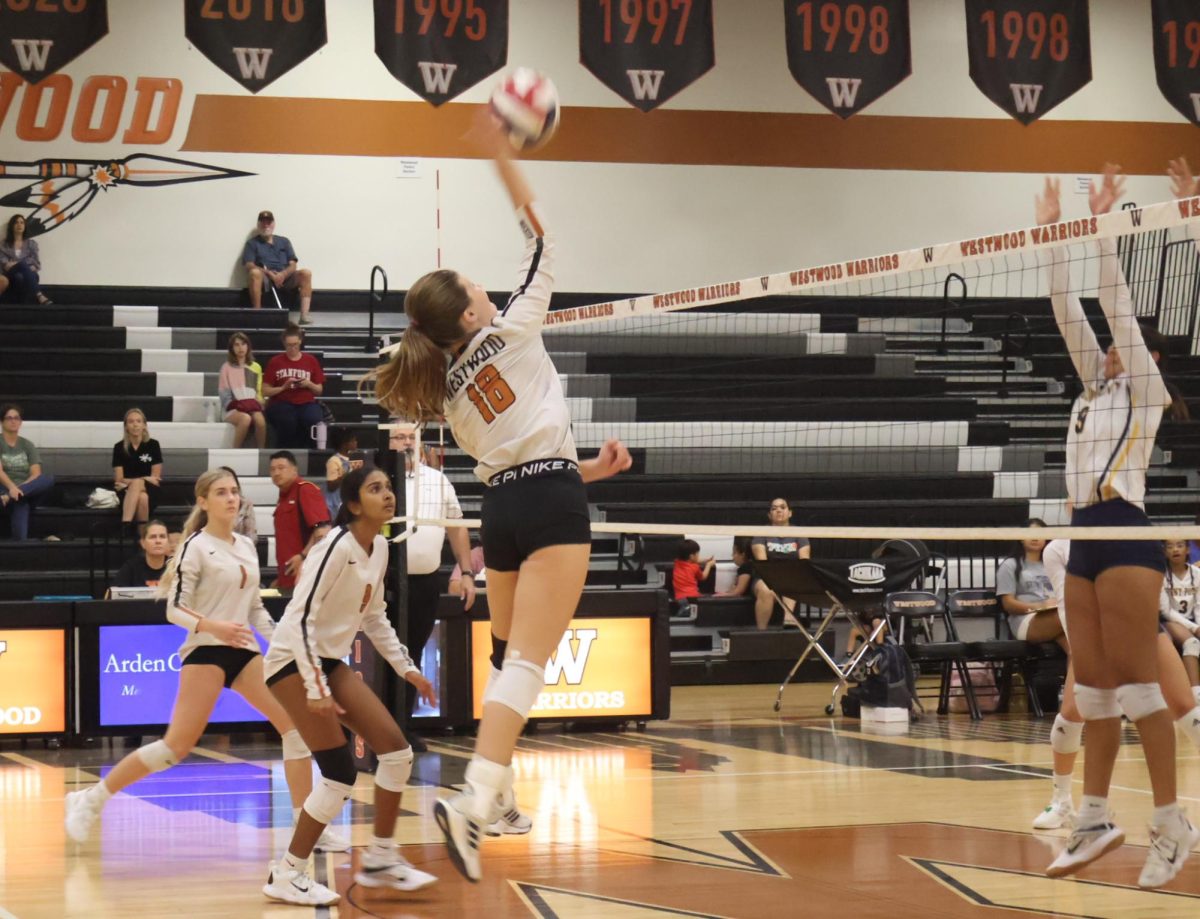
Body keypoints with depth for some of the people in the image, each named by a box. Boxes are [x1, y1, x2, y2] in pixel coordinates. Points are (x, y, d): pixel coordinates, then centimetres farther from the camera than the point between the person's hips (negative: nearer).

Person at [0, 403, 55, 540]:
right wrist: (12, 487, -37)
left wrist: (20, 489, -19)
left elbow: (36, 474, 3)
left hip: (28, 492, 4)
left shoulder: (27, 445, 15)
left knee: (49, 479, -32)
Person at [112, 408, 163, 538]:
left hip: (150, 492, 0)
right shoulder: (119, 447, 2)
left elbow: (155, 478, 1)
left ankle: (125, 524, -47)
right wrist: (145, 479, -10)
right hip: (126, 493, 0)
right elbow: (119, 480, 1)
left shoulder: (153, 445, 2)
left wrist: (129, 482, -9)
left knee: (140, 491, -38)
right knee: (141, 498, -38)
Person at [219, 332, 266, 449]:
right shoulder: (227, 367, 5)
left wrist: (257, 404, -6)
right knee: (246, 418, -39)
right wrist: (239, 405, -14)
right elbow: (223, 394, -1)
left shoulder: (256, 367, 15)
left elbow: (259, 391, 15)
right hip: (234, 409, -2)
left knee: (260, 419, -35)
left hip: (252, 406, 3)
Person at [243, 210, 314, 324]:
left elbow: (293, 265, 10)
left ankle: (304, 315, -35)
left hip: (285, 278, 3)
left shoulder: (284, 241, 20)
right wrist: (269, 273, -18)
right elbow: (249, 265, -2)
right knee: (255, 273, -37)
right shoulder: (252, 243, 13)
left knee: (305, 273, -24)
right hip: (265, 279, -3)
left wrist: (283, 274, -14)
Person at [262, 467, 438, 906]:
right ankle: (286, 874, -2)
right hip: (293, 660, -9)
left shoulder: (380, 548, 5)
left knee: (396, 749, 2)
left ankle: (381, 858, 15)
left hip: (331, 660, 9)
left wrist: (406, 668, 15)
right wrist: (315, 688, -27)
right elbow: (300, 618, -24)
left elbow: (374, 617, 19)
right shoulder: (338, 547, -21)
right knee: (341, 773, -14)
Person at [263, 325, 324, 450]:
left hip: (306, 403, 2)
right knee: (287, 422, -34)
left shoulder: (311, 361, 12)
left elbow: (319, 390, 13)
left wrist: (309, 384, -7)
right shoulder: (275, 362, 8)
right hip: (282, 403, -1)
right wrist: (283, 387, -10)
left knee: (314, 421, -32)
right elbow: (265, 391, 5)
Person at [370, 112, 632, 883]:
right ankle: (474, 802, -29)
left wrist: (587, 468, 24)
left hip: (501, 509, 7)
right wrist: (501, 150, 3)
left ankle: (497, 793, 29)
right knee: (527, 664, -15)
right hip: (552, 508, -7)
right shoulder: (512, 333, -1)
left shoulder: (449, 390, 14)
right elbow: (539, 238, 3)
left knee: (510, 658, 22)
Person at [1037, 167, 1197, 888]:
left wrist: (1103, 227, -6)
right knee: (1093, 686, 7)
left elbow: (1116, 301, -6)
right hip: (1086, 538, 8)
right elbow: (1069, 311, 17)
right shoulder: (1098, 387, 20)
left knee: (1135, 680, -10)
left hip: (1125, 533, -8)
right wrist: (1054, 234, 13)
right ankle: (1097, 820, 9)